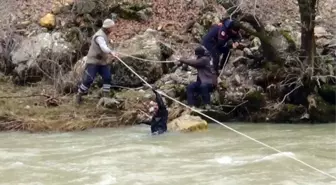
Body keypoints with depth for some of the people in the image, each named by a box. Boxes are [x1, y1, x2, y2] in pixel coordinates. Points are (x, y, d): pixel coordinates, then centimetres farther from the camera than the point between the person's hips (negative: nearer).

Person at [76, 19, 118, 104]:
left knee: (107, 77, -4)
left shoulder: (104, 34, 7)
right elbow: (103, 47, -46)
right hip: (93, 61, -9)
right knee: (88, 79, -9)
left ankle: (105, 96, 2)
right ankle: (79, 95, 10)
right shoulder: (100, 36, -25)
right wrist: (111, 52, -63)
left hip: (102, 61, 9)